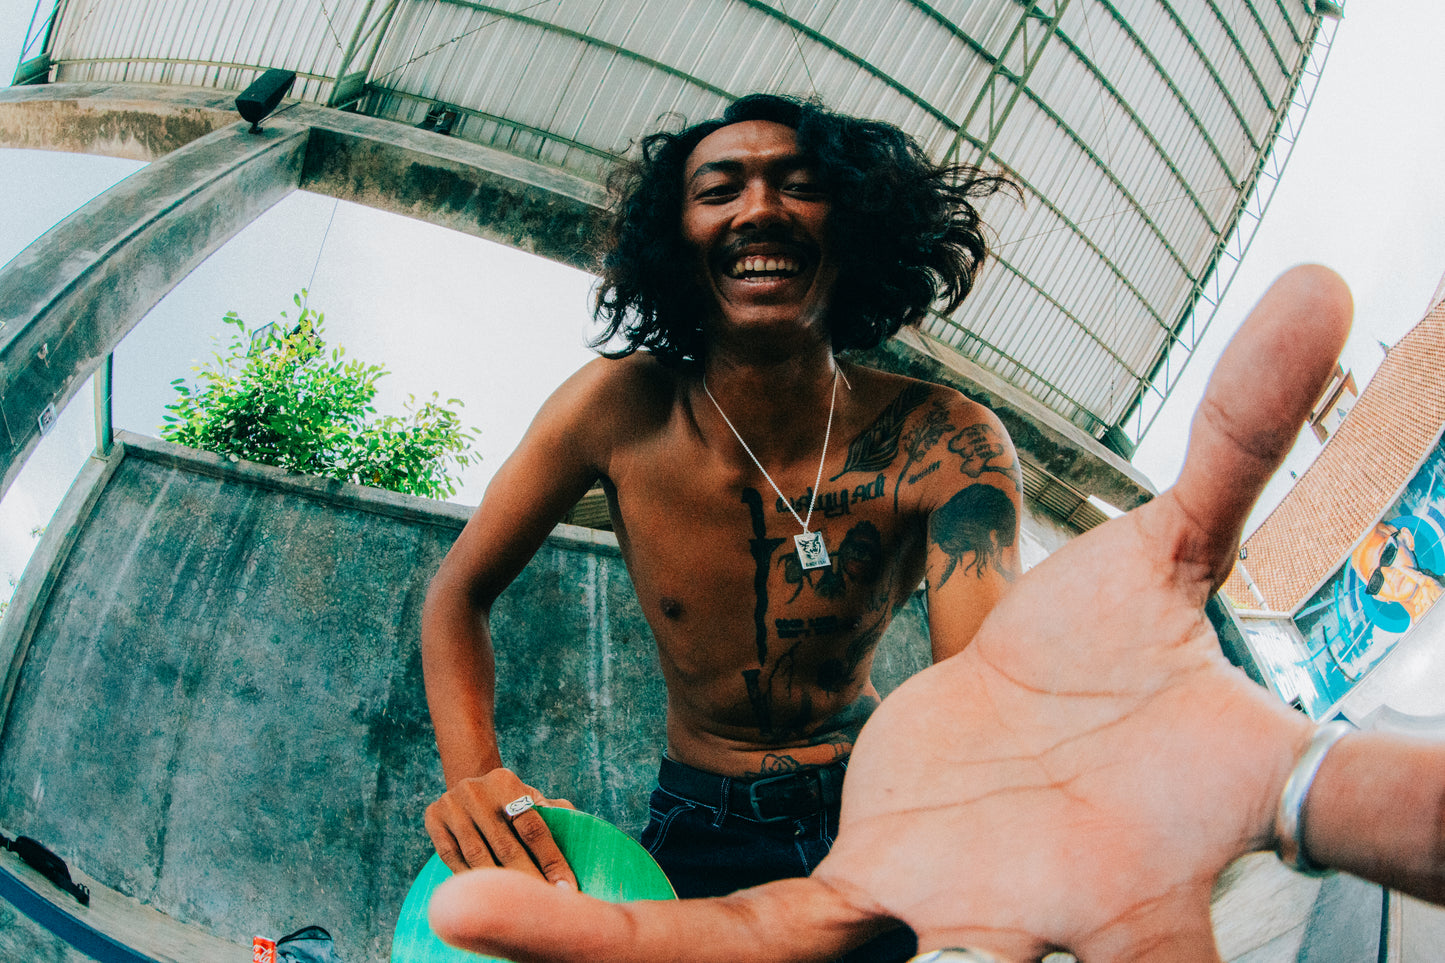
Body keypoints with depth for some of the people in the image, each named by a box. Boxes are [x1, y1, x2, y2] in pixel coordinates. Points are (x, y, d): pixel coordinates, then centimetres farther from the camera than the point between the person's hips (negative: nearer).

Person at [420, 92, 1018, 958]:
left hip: (872, 819, 0)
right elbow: (460, 594, -2)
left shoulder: (943, 443, -17)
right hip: (696, 833, 0)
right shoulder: (619, 408, -13)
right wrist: (473, 779, -21)